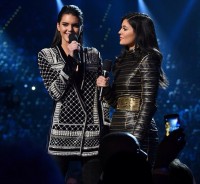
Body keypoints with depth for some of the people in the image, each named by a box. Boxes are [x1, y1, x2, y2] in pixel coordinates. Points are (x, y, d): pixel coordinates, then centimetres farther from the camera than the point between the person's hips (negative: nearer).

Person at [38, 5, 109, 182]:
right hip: (62, 134, -2)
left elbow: (102, 94, 11)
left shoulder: (93, 55, 11)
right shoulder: (46, 55, 5)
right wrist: (70, 59, -13)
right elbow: (55, 92, -8)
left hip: (92, 134, 2)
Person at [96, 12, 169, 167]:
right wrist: (105, 87, 0)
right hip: (117, 129, 8)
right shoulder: (123, 60, 16)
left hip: (137, 130, -8)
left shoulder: (147, 59, -7)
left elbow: (148, 103, -14)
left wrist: (136, 139, -20)